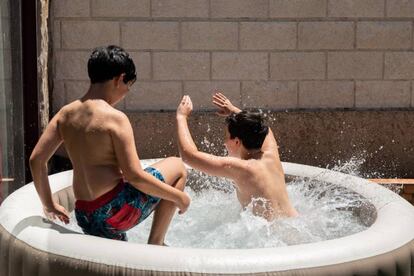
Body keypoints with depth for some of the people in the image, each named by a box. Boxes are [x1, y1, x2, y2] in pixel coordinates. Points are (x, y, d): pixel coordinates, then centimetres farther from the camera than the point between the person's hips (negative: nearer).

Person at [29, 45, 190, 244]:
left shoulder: (65, 114, 6)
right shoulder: (115, 118, -14)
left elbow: (36, 160, 6)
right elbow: (135, 176, -16)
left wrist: (48, 204, 19)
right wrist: (178, 196, -3)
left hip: (85, 218, 7)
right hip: (115, 211, -7)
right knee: (177, 167, 11)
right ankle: (156, 244, 9)